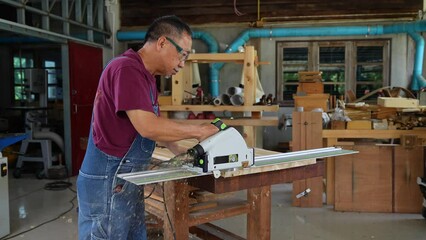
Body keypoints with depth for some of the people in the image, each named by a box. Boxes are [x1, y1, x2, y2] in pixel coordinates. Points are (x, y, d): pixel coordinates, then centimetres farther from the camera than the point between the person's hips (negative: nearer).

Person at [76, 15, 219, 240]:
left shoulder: (146, 76, 12)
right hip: (108, 182, -9)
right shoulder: (126, 69, -19)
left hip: (127, 180, 9)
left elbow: (155, 124, 19)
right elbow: (148, 127, -27)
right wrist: (198, 131, -17)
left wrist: (179, 151, 8)